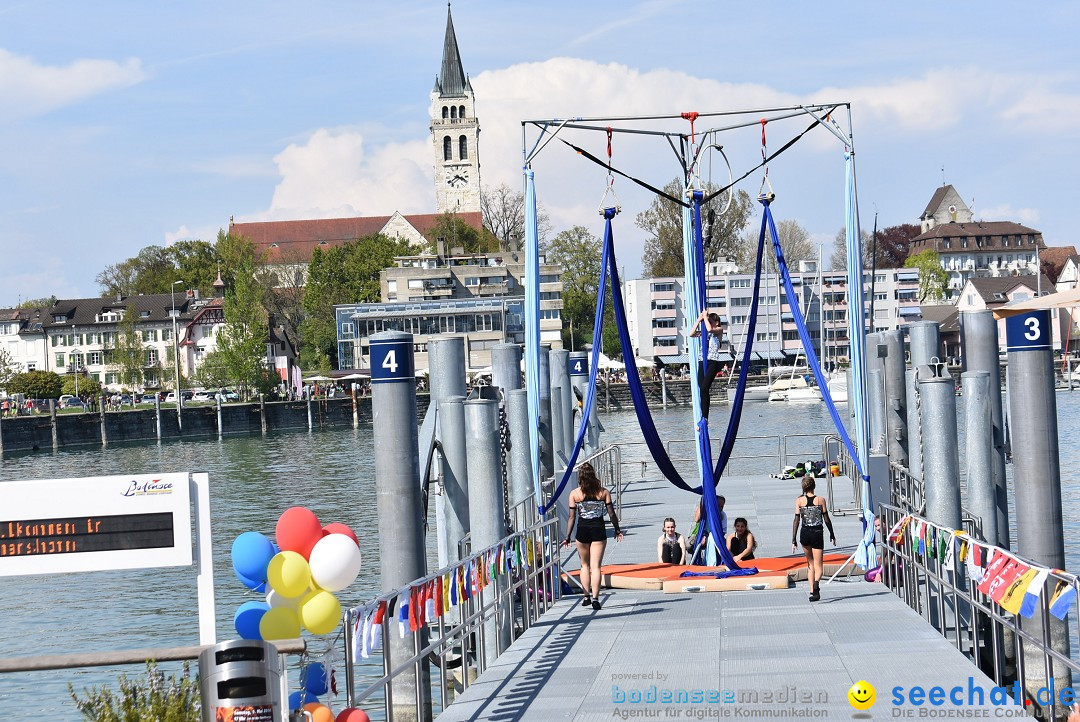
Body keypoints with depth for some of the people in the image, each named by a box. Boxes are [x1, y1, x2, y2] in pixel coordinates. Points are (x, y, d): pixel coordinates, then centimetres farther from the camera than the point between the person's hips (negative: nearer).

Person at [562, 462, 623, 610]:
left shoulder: (574, 494, -3)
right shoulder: (603, 492, -2)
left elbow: (572, 517, -2)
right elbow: (611, 514, 1)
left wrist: (567, 537, 4)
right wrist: (617, 530, 15)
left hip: (582, 531, 0)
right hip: (598, 530, 0)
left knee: (585, 565, 17)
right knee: (595, 566, 0)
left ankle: (587, 596, 17)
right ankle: (595, 598, -9)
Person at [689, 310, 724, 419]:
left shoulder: (719, 330, 2)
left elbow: (710, 329, -18)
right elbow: (692, 334, 6)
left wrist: (705, 316, -6)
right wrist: (699, 320, 3)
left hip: (713, 362, -6)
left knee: (704, 389, -16)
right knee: (702, 389, -1)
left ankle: (705, 417, -15)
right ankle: (703, 417, 1)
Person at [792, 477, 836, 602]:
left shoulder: (799, 501, -2)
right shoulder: (820, 500, -3)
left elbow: (796, 521, -4)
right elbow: (826, 519, 1)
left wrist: (793, 540, 0)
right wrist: (832, 534, 14)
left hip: (805, 534, 1)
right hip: (817, 533, -1)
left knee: (810, 562, 20)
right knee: (818, 566, -1)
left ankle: (812, 591, 16)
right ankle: (816, 582, -33)